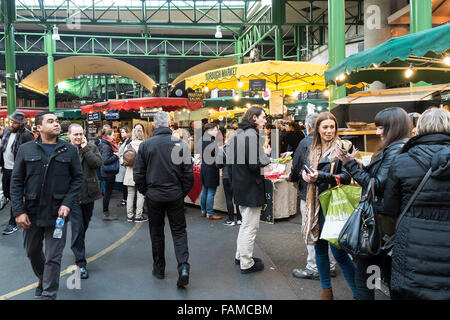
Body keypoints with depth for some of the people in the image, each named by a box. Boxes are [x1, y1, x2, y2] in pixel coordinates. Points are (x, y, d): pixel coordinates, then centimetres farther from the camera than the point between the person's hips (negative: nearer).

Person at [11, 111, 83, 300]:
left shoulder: (69, 150, 0)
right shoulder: (26, 150, 1)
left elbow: (78, 178, 3)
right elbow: (16, 182, 1)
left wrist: (67, 204, -9)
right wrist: (18, 211, -6)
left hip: (57, 213, -2)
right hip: (31, 212, 2)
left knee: (53, 257, 3)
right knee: (32, 252, 20)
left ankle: (49, 294, 20)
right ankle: (42, 279, 46)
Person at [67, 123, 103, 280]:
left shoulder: (91, 147, 2)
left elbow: (98, 163, -14)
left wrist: (85, 148, -15)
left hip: (89, 193, 3)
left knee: (84, 225, 20)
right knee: (78, 227, -5)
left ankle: (77, 247, 45)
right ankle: (80, 262, 3)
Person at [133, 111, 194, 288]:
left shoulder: (145, 145, -5)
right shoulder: (180, 144, -7)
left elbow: (138, 174, -1)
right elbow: (188, 173, -4)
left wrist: (145, 192, 13)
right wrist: (183, 192, 8)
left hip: (153, 195, 1)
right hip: (175, 195, 0)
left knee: (156, 232, 15)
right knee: (179, 231, 9)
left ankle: (159, 268, 25)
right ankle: (183, 266, -8)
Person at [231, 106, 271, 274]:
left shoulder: (239, 133, 12)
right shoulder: (252, 135, -18)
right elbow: (254, 164, -24)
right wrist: (266, 154, -7)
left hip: (240, 186, 10)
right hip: (251, 187, -10)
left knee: (246, 222, 23)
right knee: (250, 226, 1)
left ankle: (240, 255, 34)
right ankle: (247, 263, 12)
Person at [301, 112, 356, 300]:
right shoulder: (314, 150, 12)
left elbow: (346, 177, -13)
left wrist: (321, 176, -24)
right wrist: (306, 175, -1)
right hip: (316, 203, 7)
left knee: (337, 250, -6)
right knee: (319, 246, 12)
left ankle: (357, 291, 9)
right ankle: (326, 290, 26)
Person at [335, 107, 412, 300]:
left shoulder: (395, 150, -17)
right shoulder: (404, 148, 14)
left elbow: (378, 186, -19)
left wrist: (351, 164, -17)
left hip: (380, 219, -10)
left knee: (363, 273, -1)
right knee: (389, 271, 20)